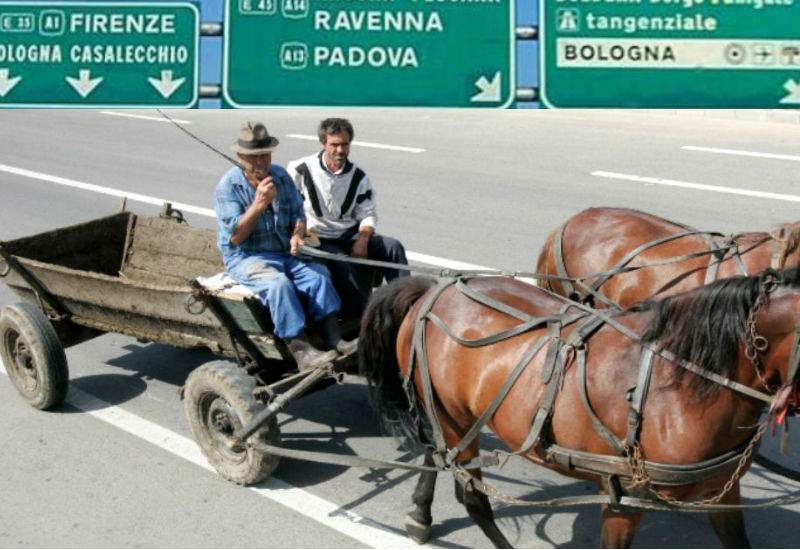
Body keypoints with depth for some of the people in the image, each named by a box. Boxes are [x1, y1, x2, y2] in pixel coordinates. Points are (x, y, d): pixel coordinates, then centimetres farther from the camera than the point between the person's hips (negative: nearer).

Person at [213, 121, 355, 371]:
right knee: (278, 283, -34)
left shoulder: (281, 176, 7)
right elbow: (235, 237, -15)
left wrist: (297, 235, -12)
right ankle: (301, 351, -38)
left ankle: (333, 338, -28)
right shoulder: (228, 186, -9)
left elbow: (298, 214, 12)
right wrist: (259, 203, -25)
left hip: (284, 252, 5)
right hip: (245, 257, -5)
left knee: (318, 273, -21)